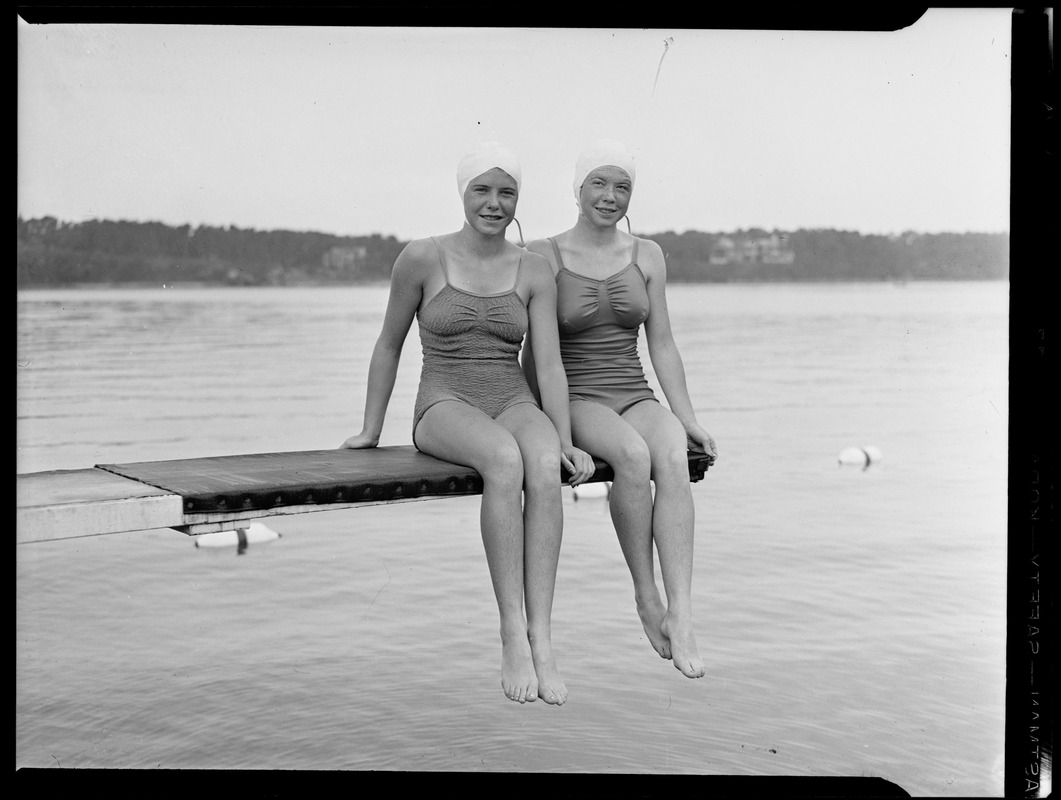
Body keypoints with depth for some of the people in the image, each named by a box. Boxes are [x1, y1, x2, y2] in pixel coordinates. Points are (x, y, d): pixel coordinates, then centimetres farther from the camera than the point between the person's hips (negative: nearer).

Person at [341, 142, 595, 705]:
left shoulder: (534, 272, 7)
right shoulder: (422, 259, 1)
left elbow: (549, 363, 0)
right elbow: (389, 345, 11)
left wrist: (566, 441, -12)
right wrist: (370, 430, 15)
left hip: (513, 404, 3)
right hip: (445, 408, -2)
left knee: (544, 466, -35)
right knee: (504, 460, -38)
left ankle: (541, 638, -39)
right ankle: (512, 634, -36)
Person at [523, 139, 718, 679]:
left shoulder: (647, 256, 11)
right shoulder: (543, 257, 1)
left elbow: (662, 346, 11)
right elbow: (533, 351, 1)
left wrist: (688, 419, 2)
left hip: (635, 397, 3)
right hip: (574, 400, -3)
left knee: (673, 458, -32)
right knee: (633, 455, -36)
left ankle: (681, 616, -38)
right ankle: (647, 598, -22)